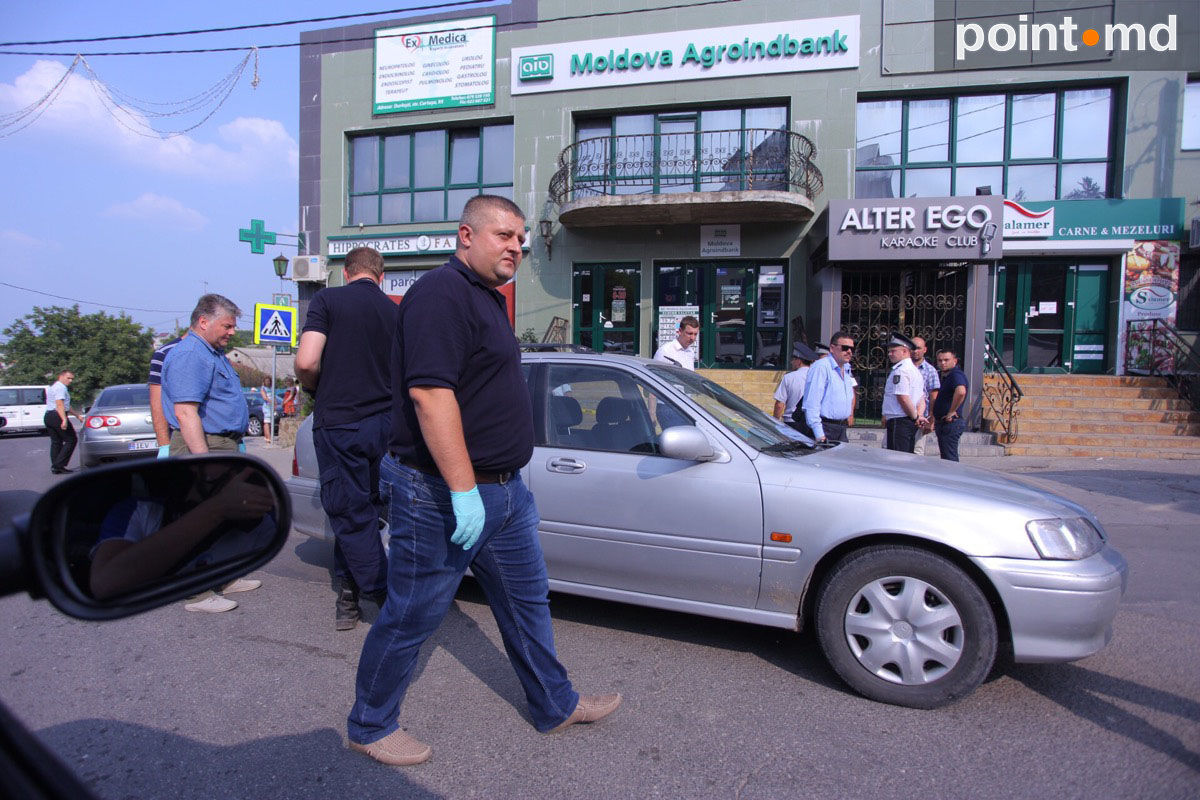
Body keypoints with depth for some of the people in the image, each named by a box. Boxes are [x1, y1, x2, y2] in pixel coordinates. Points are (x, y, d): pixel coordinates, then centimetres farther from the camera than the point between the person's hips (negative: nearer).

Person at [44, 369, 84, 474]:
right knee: (71, 440, -5)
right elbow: (59, 404, -23)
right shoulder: (60, 387, -11)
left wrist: (77, 415, 31)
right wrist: (64, 419, -31)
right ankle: (59, 465, -10)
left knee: (56, 442, 11)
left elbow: (66, 406, 30)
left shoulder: (53, 386, 24)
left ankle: (55, 467, 9)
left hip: (47, 416, 10)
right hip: (57, 417, -10)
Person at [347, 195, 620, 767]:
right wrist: (463, 489, -28)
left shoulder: (487, 298, 15)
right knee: (410, 618, 7)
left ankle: (556, 706, 35)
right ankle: (369, 726, 28)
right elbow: (429, 394, -27)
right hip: (442, 496, -10)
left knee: (527, 601, 18)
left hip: (502, 489, 10)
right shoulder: (442, 293, -17)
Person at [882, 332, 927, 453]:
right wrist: (919, 415, 4)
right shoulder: (915, 370, 20)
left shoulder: (900, 371, -13)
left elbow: (903, 398, -21)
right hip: (911, 423, 10)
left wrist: (915, 416, -10)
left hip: (899, 422, -10)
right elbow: (922, 399, 19)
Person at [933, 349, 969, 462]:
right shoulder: (945, 376, 16)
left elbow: (961, 392, -37)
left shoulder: (956, 374, -16)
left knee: (949, 459, -9)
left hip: (951, 422, -10)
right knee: (945, 457, 16)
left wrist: (952, 411, -25)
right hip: (943, 423, 10)